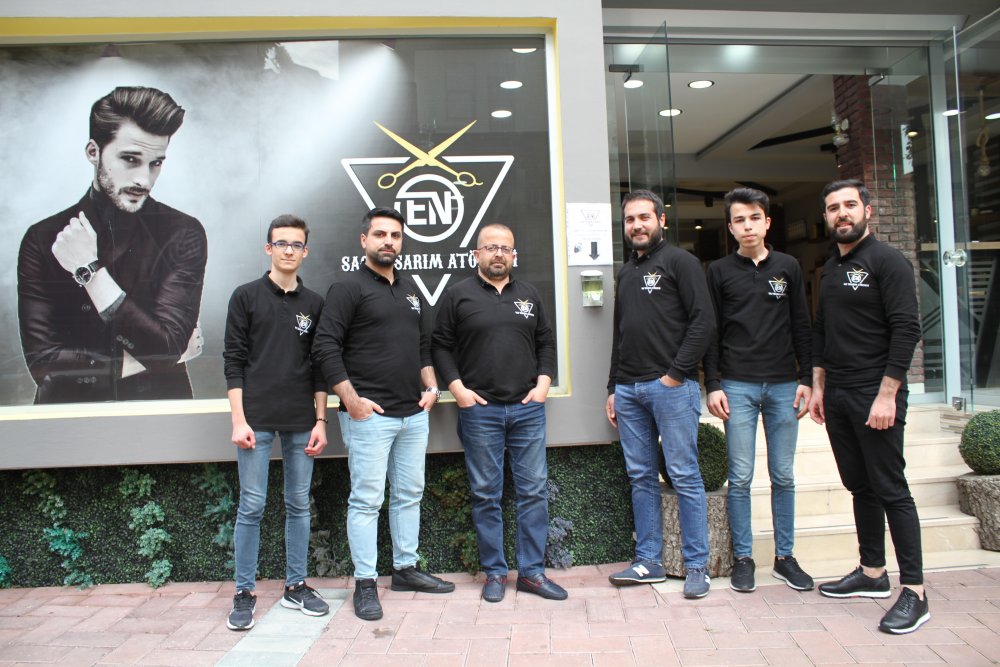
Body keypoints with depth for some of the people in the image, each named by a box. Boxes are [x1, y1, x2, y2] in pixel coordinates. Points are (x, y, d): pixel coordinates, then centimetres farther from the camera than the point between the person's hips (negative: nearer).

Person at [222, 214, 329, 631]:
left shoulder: (314, 303, 9)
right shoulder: (247, 297, 1)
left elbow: (319, 366, 9)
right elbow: (234, 361, -2)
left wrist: (320, 421, 4)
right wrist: (239, 420, -9)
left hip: (302, 422, 3)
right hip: (257, 420, -3)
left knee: (299, 505, 9)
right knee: (252, 506, 1)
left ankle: (295, 586, 22)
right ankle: (244, 592, 15)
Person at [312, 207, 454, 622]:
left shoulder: (410, 290, 17)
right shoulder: (349, 288, -5)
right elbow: (325, 347, -12)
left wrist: (430, 386, 11)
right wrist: (351, 399, -16)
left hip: (414, 413, 7)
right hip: (369, 416, -7)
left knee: (409, 495, 14)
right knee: (367, 500, -1)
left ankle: (405, 570, 27)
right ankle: (365, 583, 11)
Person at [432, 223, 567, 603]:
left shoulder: (528, 295, 14)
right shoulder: (458, 295, 4)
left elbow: (546, 343, 16)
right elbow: (440, 346, 3)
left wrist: (543, 382, 3)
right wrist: (457, 388, -7)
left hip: (527, 409, 3)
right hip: (479, 410, -3)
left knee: (534, 491, 5)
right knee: (486, 495, 5)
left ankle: (532, 571, 16)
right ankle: (494, 572, 18)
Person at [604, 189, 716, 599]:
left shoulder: (680, 262, 0)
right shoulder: (626, 273, 20)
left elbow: (704, 322, -10)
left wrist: (676, 373, -14)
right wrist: (613, 388, 18)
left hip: (671, 386, -7)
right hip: (629, 390, 7)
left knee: (684, 476, -1)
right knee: (641, 477, 10)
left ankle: (697, 566, 9)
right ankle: (648, 562, 19)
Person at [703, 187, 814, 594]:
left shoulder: (788, 267, 9)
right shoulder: (720, 271, 4)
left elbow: (801, 328, 10)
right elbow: (711, 331, 2)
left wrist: (806, 379, 4)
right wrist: (713, 385, -4)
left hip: (783, 385, 2)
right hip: (738, 386, -2)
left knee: (783, 476, 8)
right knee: (741, 478, 1)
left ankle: (784, 556, 20)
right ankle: (742, 558, 13)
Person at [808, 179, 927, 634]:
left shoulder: (887, 261, -7)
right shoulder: (830, 268, 15)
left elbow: (907, 330, -15)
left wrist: (887, 394, -19)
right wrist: (818, 386, 14)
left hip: (875, 395, -7)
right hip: (837, 396, 7)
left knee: (891, 489, -3)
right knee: (860, 487, 13)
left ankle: (914, 591, 5)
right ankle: (872, 573, 25)